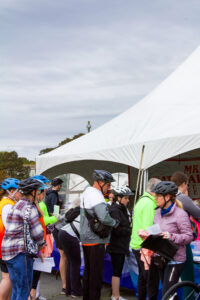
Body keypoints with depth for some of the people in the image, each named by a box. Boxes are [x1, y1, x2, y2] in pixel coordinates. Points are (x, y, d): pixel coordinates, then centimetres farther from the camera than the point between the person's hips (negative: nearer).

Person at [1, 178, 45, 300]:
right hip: (21, 252, -9)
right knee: (24, 290, -4)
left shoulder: (15, 206, 18)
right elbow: (37, 232, -14)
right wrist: (41, 244, 7)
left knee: (17, 289, 15)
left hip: (9, 251, 9)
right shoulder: (29, 207, -12)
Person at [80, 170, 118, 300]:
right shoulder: (96, 196, -19)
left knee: (88, 271, 17)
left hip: (85, 239, 10)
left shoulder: (86, 193, 13)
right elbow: (104, 218, -30)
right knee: (96, 273, -3)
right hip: (96, 240, -10)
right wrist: (115, 222, -12)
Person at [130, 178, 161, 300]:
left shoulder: (141, 201, 15)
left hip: (137, 246, 10)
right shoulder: (149, 203, -17)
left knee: (142, 277, 19)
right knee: (152, 280, -5)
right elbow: (148, 229, -23)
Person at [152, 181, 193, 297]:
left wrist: (171, 236, -29)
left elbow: (189, 237, -16)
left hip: (175, 260, -7)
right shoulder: (158, 212, 9)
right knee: (166, 292, 16)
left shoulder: (180, 214, -13)